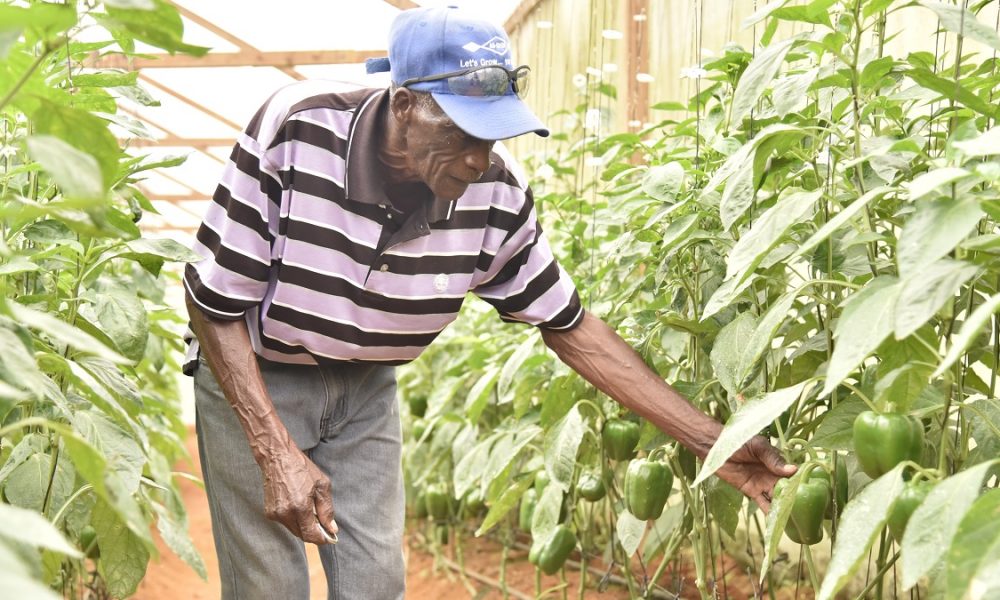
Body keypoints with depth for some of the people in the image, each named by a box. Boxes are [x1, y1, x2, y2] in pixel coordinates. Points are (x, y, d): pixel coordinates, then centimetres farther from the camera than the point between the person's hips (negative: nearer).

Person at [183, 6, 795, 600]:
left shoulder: (498, 195, -20)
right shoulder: (294, 132, -30)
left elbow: (570, 326, -8)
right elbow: (216, 303, -20)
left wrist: (713, 441, -10)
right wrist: (278, 456, -26)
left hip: (366, 390, 3)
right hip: (252, 379, -3)